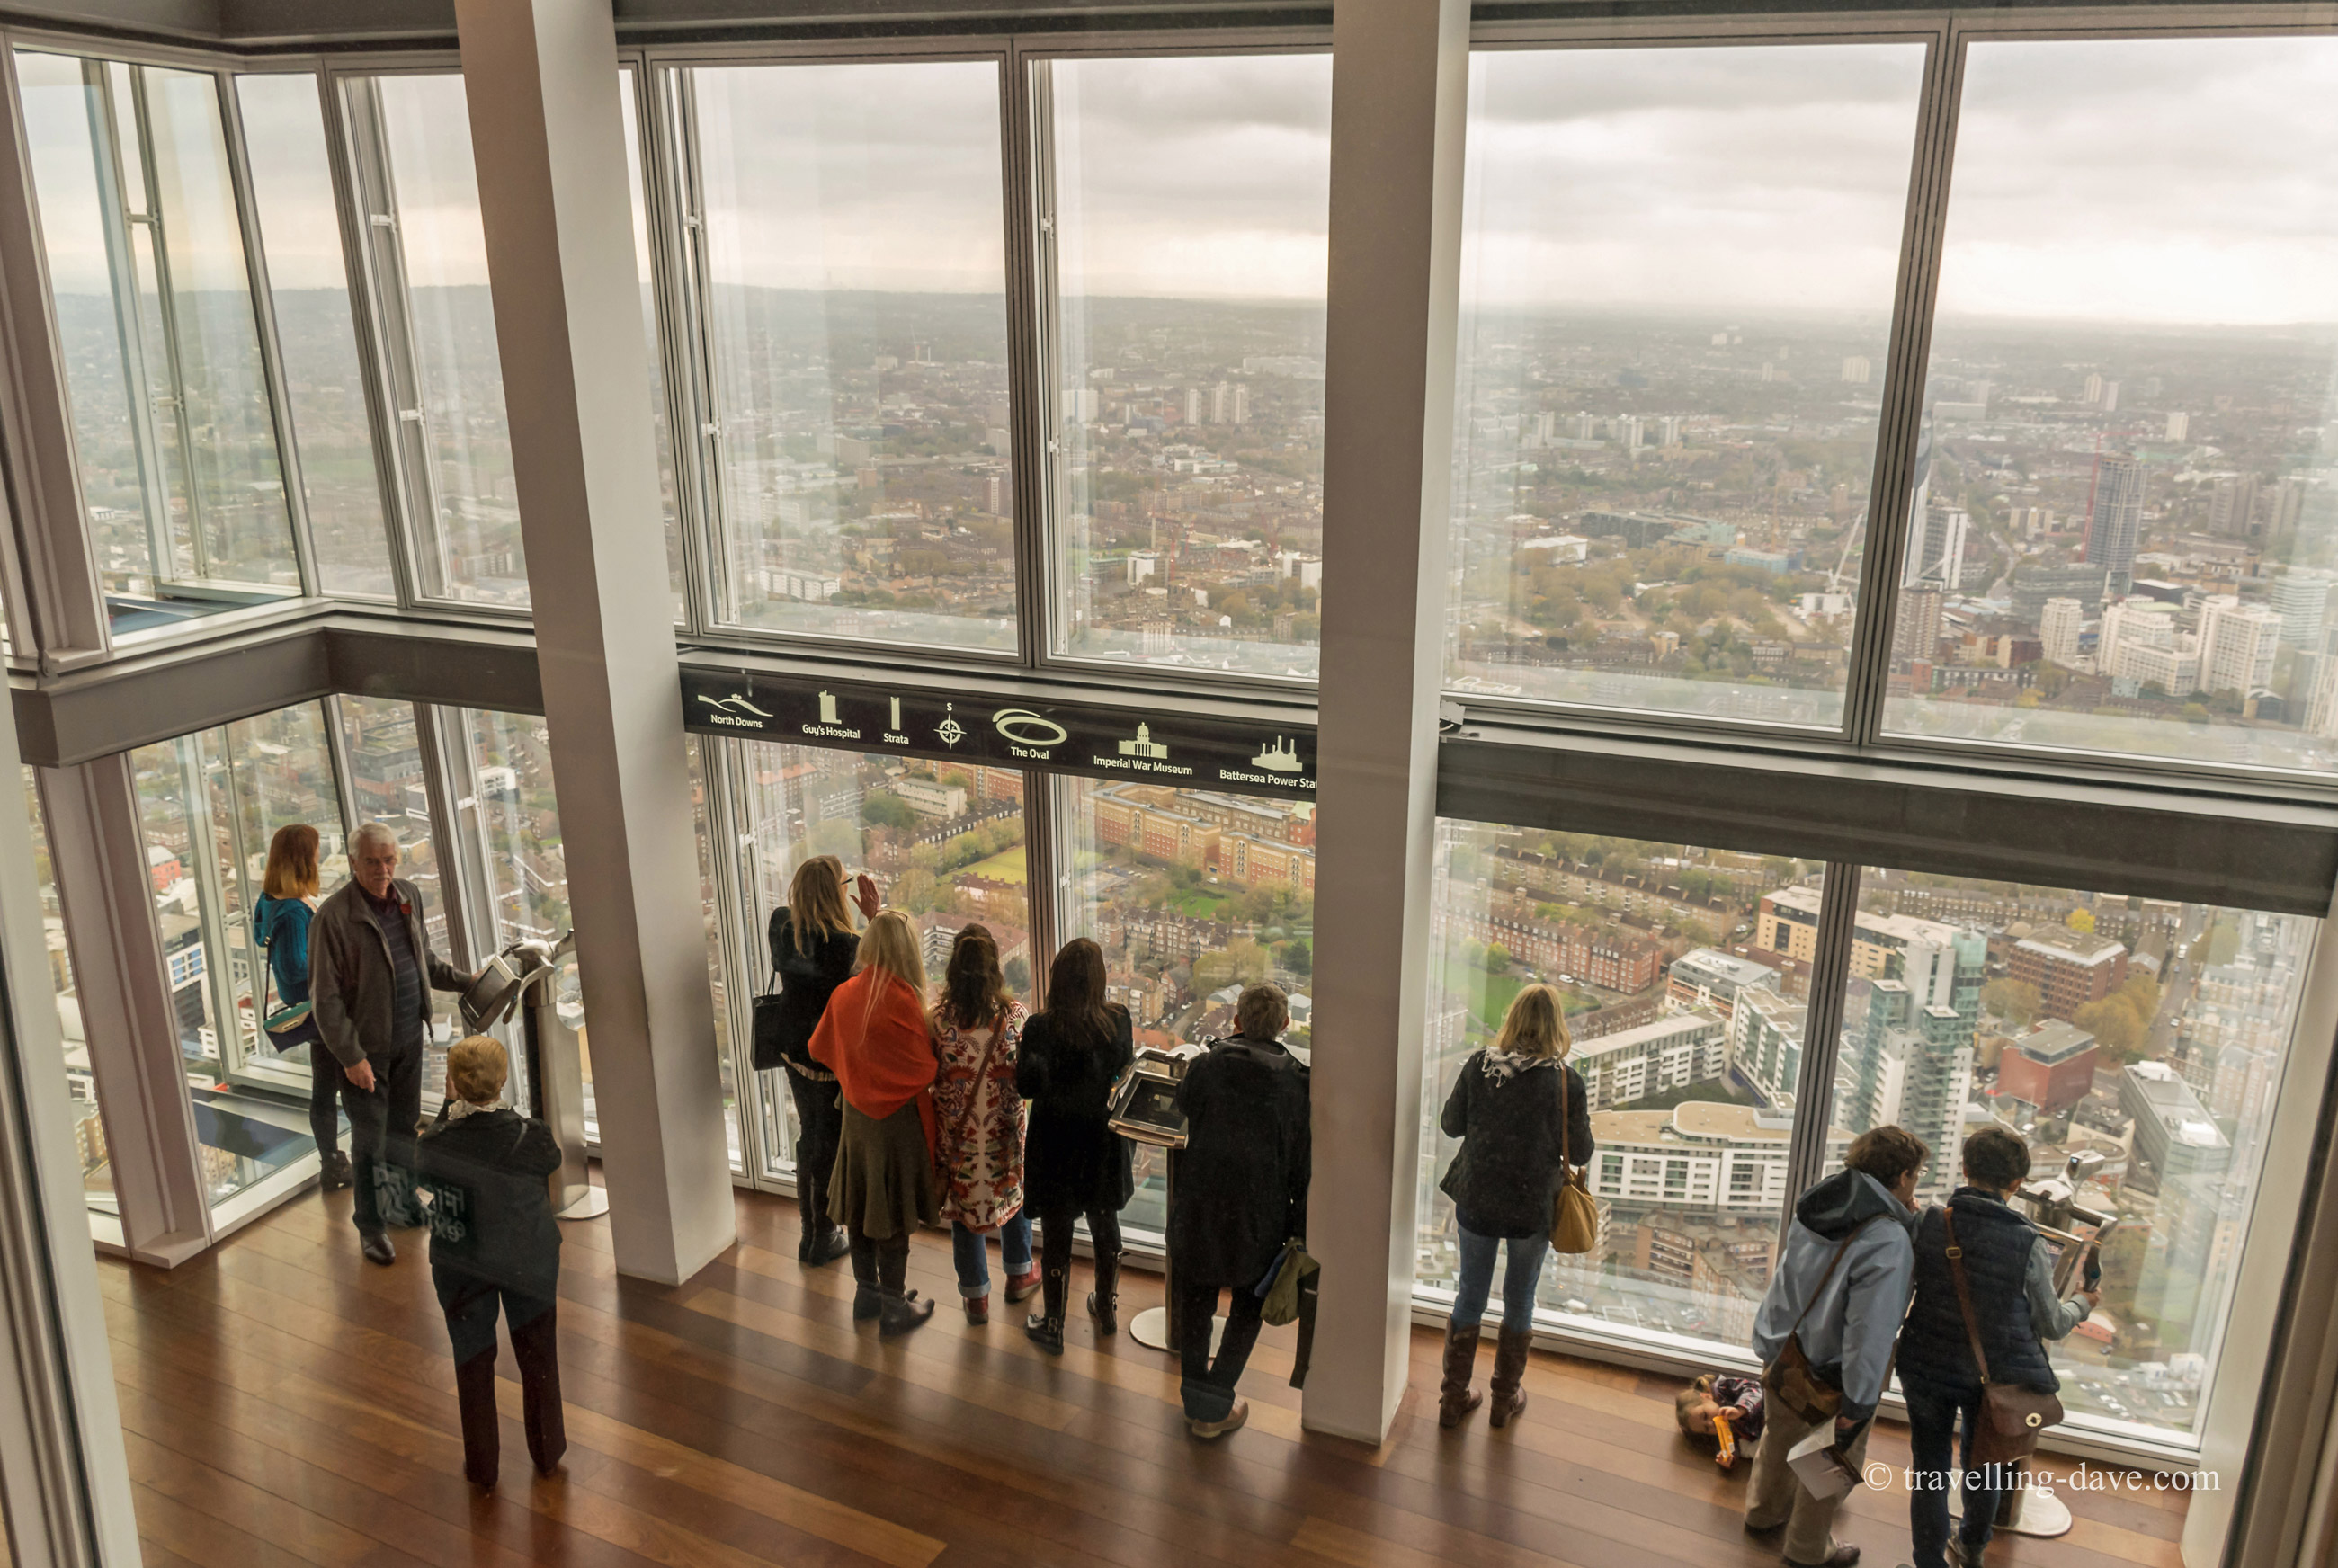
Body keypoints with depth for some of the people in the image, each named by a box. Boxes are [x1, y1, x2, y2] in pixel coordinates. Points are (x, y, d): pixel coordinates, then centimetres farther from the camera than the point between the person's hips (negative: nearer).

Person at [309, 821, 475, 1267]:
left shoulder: (408, 897, 1)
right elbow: (325, 996, -17)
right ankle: (371, 1226, 20)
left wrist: (466, 981, 11)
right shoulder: (333, 916, -20)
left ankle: (404, 1204, 38)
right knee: (370, 1139, 4)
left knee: (405, 1128, 20)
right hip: (366, 1047, -6)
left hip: (409, 1038, 6)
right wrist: (350, 1057, -19)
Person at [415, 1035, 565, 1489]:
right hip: (528, 1261, 0)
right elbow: (552, 1160, -4)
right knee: (537, 1353, 21)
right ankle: (547, 1450, 40)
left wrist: (449, 1108, -5)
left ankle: (481, 1465, 35)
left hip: (462, 1267, 0)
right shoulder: (531, 1138, -26)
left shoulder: (436, 1143, -26)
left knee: (473, 1358, 21)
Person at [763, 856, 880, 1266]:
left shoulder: (781, 927, -9)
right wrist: (874, 916, -16)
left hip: (794, 1051, 6)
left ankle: (808, 1233, 35)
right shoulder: (843, 944, -27)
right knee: (831, 1144, 11)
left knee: (809, 1135, 23)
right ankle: (824, 1239, 25)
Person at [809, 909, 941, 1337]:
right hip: (897, 1120, -6)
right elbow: (925, 1069, -17)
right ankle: (893, 1310, 18)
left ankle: (867, 1294, 34)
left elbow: (820, 1049, 9)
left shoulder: (844, 995, -4)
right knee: (893, 1215, 6)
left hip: (856, 1116, 6)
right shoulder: (902, 1002, -23)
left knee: (861, 1205, 18)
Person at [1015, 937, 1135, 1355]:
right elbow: (1126, 1070, 2)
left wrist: (1021, 1068, -6)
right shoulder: (1118, 1020, -10)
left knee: (1056, 1235, 10)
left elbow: (1029, 1085, -26)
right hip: (1105, 1145, 3)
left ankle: (1053, 1325, 22)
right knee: (1105, 1227, 21)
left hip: (1057, 1150, -3)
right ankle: (1106, 1309, 39)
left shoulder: (1041, 1027, -20)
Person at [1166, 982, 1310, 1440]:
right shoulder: (1295, 1080, -7)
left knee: (1196, 1299, 18)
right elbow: (1301, 1161, -3)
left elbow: (1181, 1106, 16)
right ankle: (1214, 1407, 15)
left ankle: (1196, 1397, 27)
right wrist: (1299, 1225, 6)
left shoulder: (1206, 1066, -6)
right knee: (1248, 1305, 16)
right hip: (1260, 1211, -1)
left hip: (1198, 1202, 1)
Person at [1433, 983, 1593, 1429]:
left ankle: (1454, 1397, 29)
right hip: (1533, 1208, -1)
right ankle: (1505, 1399, 34)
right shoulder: (1566, 1081, -16)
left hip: (1477, 1203, 1)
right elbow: (1580, 1153, -9)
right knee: (1519, 1303, 19)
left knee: (1470, 1297, 18)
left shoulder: (1478, 1066, -11)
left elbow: (1451, 1124, -1)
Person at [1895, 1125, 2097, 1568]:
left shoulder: (1929, 1222, -17)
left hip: (1928, 1369, -1)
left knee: (1930, 1472, 14)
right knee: (1981, 1468, 25)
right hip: (1993, 1376, 1)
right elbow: (2051, 1325, -6)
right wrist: (2082, 1304, 16)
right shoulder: (2027, 1244, -19)